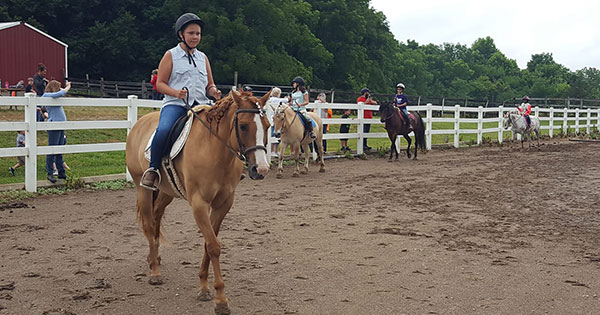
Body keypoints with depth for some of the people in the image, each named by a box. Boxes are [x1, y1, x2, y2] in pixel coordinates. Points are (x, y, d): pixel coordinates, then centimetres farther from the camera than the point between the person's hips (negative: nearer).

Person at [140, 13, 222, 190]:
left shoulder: (203, 58, 21)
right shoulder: (171, 55, 9)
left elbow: (210, 86, 23)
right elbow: (160, 84, 3)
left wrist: (214, 92, -2)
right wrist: (177, 93, -16)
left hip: (200, 104, 4)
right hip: (175, 104, -4)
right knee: (163, 130, -33)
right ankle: (153, 169, -14)